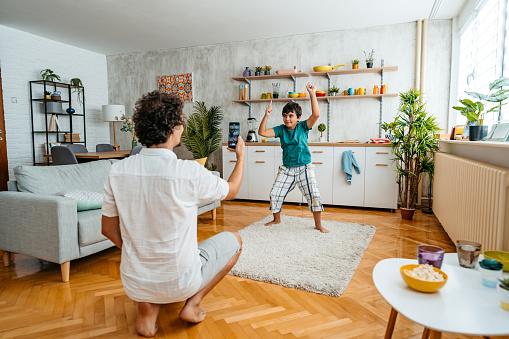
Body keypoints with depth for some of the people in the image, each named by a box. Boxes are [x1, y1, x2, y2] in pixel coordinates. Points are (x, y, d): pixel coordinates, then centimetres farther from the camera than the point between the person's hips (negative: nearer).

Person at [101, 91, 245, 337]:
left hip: (133, 284, 4)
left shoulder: (117, 171, -10)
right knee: (234, 240, 19)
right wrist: (240, 156, 16)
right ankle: (193, 303, 11)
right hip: (179, 283, -4)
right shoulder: (189, 171, -22)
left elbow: (109, 229, 2)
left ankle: (146, 308, 16)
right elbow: (231, 191, -1)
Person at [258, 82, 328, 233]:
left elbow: (316, 115, -23)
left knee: (314, 195, -8)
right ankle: (277, 219, 29)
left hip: (304, 168, -3)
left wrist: (312, 94, -28)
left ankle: (318, 225, 9)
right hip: (286, 169, 3)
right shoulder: (281, 129, -1)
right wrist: (266, 115, -20)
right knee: (275, 193, 4)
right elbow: (262, 132, -10)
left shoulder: (303, 127, -7)